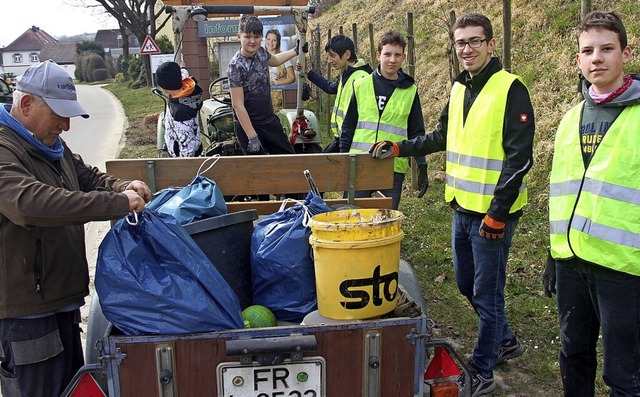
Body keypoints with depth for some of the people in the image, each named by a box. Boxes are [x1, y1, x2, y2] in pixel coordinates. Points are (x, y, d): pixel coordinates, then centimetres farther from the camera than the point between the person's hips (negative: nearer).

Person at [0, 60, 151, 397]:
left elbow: (89, 177, 22)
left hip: (61, 303, 10)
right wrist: (118, 203, -34)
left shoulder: (52, 146, 13)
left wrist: (124, 188, -1)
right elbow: (30, 203, -36)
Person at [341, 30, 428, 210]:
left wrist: (422, 167, 5)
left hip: (394, 168, 0)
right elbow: (348, 126, 8)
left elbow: (417, 132, 8)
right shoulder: (361, 86, 3)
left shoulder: (410, 91, 4)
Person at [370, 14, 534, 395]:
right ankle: (505, 341, 41)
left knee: (486, 292, 3)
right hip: (462, 208, 8)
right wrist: (399, 148, 15)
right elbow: (442, 138, 24)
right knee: (467, 283, 19)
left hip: (493, 213, -8)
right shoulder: (460, 88, 10)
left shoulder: (510, 88, -13)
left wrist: (496, 214, -20)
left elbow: (519, 157, -17)